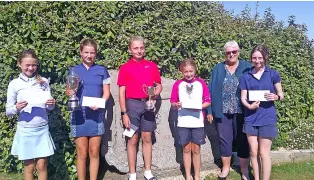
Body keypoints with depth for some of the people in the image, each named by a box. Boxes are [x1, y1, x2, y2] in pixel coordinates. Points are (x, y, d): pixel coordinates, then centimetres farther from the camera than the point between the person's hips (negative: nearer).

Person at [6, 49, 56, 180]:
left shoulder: (43, 81, 2)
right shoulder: (14, 84, -2)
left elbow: (49, 107, 7)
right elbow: (8, 111, 1)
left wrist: (52, 104, -15)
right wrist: (16, 108, -20)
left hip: (42, 129, 1)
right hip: (25, 130, -1)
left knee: (42, 166, 4)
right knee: (29, 166, 7)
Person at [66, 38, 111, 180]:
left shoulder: (101, 70, 5)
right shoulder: (74, 70, 7)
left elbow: (106, 93, 4)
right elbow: (68, 91, 9)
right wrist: (70, 92, -15)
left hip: (96, 115, 0)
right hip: (79, 115, 0)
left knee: (94, 153, 6)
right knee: (82, 153, 4)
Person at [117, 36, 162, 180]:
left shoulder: (151, 66, 6)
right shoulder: (125, 68, -2)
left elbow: (159, 85, 12)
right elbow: (121, 92, -3)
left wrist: (156, 92, -11)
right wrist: (124, 113, -9)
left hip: (148, 104, 2)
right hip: (132, 104, -2)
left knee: (147, 138, 10)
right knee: (133, 140, 4)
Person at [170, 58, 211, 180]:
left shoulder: (201, 83, 1)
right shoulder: (178, 84, 1)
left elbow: (208, 102, 2)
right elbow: (172, 102, 4)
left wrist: (200, 106, -15)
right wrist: (176, 104, -17)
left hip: (197, 122, 0)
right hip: (183, 122, 0)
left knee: (196, 149, 7)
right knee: (186, 149, 8)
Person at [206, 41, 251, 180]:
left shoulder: (247, 67, 1)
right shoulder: (218, 69, 7)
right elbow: (211, 90, 5)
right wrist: (210, 110, 1)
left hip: (241, 111, -1)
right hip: (222, 111, 2)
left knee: (242, 140, 8)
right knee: (224, 139, 10)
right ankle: (225, 167, 26)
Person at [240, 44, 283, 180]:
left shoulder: (273, 74, -1)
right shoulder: (246, 77, 4)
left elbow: (281, 95, 5)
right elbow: (243, 98, 3)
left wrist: (276, 97, -18)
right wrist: (249, 106, -17)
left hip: (267, 118, -2)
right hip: (250, 118, 3)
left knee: (264, 153, 1)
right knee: (253, 152, 9)